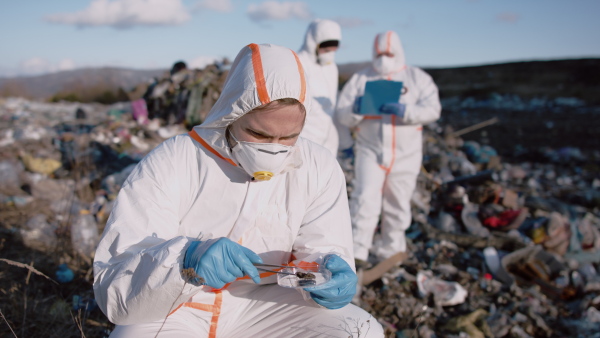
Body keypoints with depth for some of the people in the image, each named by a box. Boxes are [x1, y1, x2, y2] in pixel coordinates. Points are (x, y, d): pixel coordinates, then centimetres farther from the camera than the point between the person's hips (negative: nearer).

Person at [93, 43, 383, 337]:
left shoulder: (319, 170, -10)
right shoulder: (168, 166, -20)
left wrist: (330, 275, -29)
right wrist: (184, 260, -42)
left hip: (262, 303, 3)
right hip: (174, 312, -3)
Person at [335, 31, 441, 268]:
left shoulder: (417, 78, 5)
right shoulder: (360, 79, 6)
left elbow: (432, 109, -7)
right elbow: (342, 115, 1)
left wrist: (405, 111, -24)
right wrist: (355, 110, -22)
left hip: (405, 154, 1)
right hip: (370, 150, -1)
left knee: (397, 205, 10)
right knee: (365, 198, -15)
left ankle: (388, 251, 27)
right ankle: (357, 251, -10)